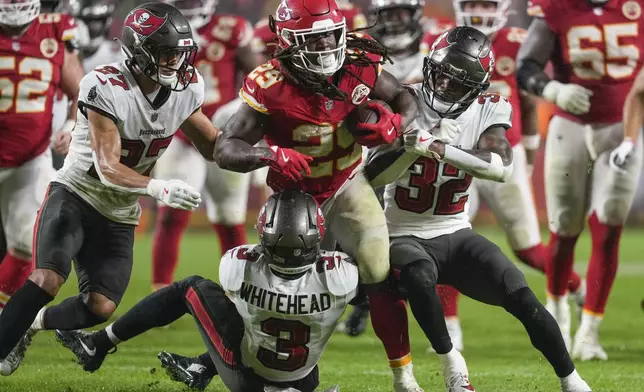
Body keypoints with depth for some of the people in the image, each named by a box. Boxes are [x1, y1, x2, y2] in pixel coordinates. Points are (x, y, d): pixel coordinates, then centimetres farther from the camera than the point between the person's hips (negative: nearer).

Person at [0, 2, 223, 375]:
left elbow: (215, 146, 8)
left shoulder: (185, 90, -6)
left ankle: (33, 324, 22)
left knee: (101, 306, -6)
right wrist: (159, 188, -43)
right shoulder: (106, 89, -24)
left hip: (119, 217, 6)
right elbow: (108, 169, -28)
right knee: (47, 280, -26)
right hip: (76, 195, -5)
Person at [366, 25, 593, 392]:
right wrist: (413, 147, -31)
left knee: (522, 298, -14)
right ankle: (450, 359, -16)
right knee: (419, 276, -37)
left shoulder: (486, 111, -4)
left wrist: (437, 148, -34)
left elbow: (503, 167, -24)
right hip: (406, 236, -2)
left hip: (456, 234, 2)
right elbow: (373, 176, -15)